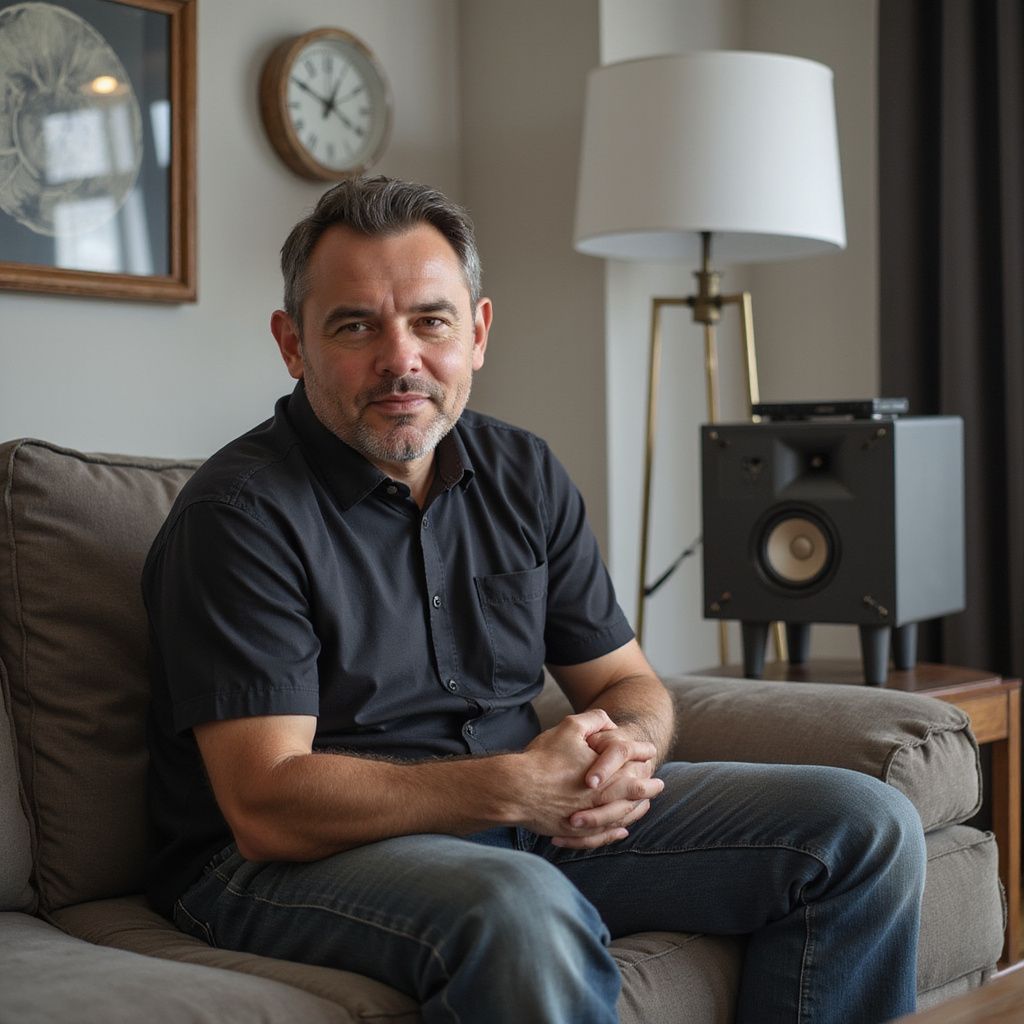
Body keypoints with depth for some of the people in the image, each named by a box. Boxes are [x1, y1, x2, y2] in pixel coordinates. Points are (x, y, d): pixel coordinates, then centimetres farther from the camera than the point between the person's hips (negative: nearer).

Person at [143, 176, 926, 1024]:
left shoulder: (526, 477, 7)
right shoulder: (240, 511, -14)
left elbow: (629, 683, 11)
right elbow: (267, 807, -20)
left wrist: (625, 750, -14)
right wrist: (514, 786, -27)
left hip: (530, 824, 7)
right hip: (300, 856, -6)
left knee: (868, 829, -1)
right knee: (525, 914, -41)